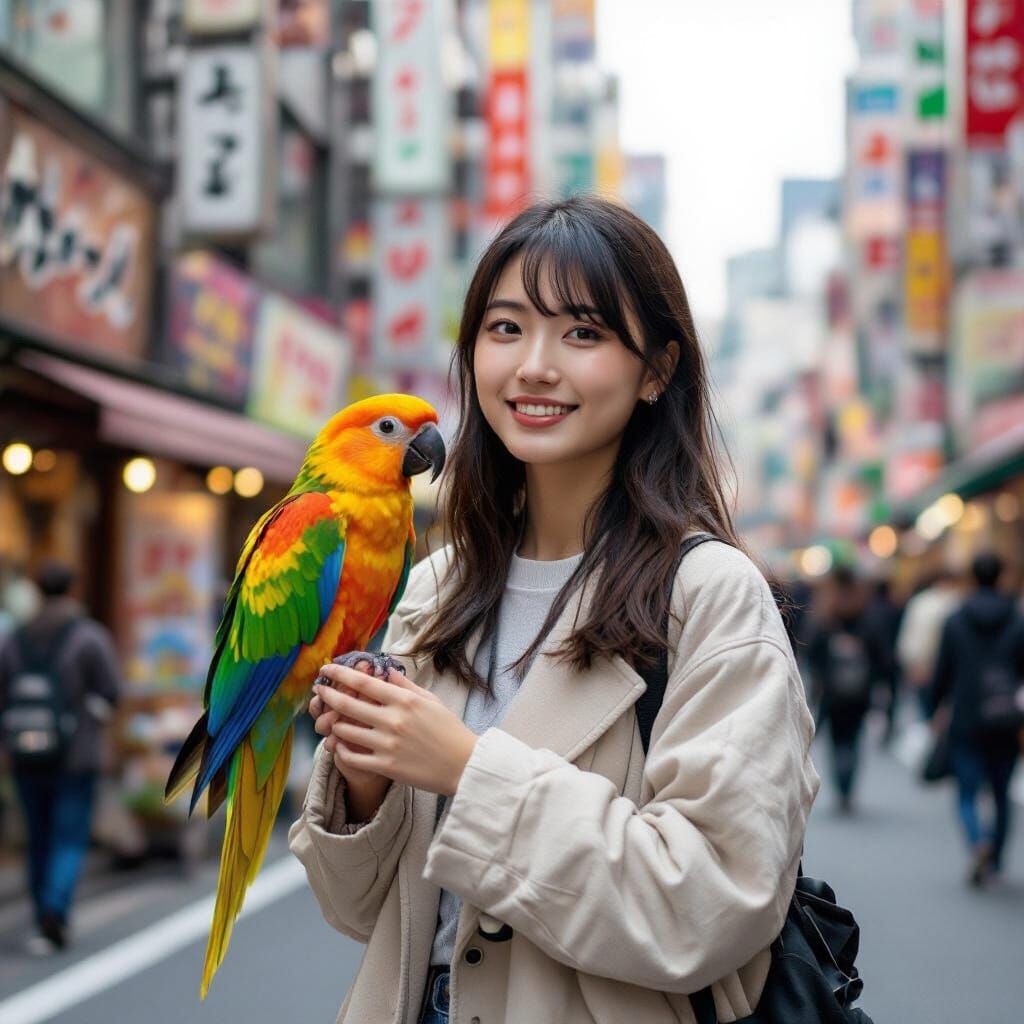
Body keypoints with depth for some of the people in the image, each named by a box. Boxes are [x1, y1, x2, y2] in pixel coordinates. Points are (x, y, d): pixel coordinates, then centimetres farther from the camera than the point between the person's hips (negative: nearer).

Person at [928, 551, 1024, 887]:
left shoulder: (955, 621, 0)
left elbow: (942, 674, 2)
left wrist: (933, 711, 13)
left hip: (966, 724, -1)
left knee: (967, 793, 2)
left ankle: (979, 842, -25)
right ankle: (995, 862, 18)